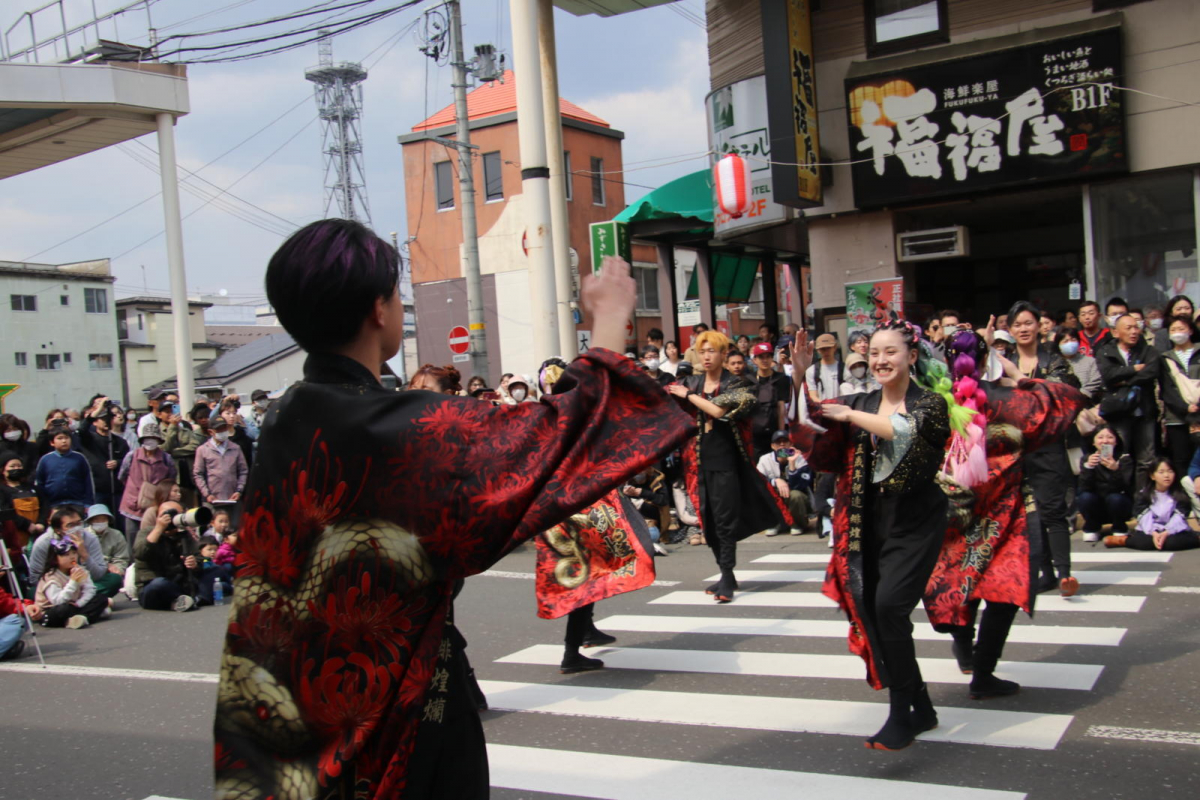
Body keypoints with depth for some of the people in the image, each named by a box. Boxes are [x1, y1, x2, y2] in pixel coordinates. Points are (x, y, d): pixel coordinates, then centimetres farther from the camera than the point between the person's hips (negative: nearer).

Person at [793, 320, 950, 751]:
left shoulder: (930, 403, -4)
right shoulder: (860, 402, 10)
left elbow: (905, 430, -26)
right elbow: (808, 417, -2)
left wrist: (853, 416, -20)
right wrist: (799, 374, -17)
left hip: (915, 524, -6)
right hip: (871, 523, 6)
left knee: (889, 605, -19)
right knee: (870, 610, 5)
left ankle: (901, 715, -5)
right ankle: (920, 708, 21)